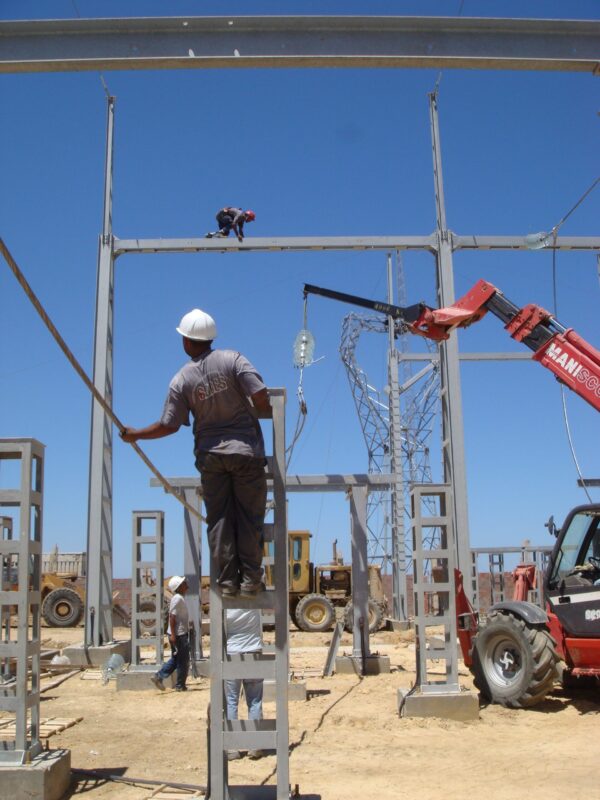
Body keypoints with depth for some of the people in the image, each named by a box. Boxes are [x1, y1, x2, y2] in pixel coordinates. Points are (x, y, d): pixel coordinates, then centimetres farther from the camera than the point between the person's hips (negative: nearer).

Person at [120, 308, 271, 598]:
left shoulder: (181, 380, -3)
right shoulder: (232, 359, -7)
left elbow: (169, 425, -2)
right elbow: (260, 395, -14)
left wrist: (135, 434, 14)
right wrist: (265, 412, 9)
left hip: (210, 454, 1)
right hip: (246, 449, -1)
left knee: (219, 518, 8)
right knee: (249, 515, 5)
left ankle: (227, 579, 9)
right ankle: (250, 579, 7)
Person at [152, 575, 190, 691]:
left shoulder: (179, 598, 13)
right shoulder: (178, 599, -17)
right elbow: (172, 616, -23)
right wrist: (173, 634, -25)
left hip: (178, 634, 10)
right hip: (179, 634, -10)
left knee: (175, 659, 17)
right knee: (183, 661, 1)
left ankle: (158, 676, 14)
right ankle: (180, 685, 9)